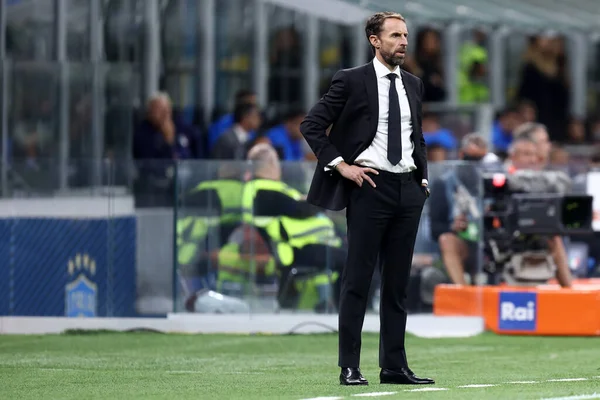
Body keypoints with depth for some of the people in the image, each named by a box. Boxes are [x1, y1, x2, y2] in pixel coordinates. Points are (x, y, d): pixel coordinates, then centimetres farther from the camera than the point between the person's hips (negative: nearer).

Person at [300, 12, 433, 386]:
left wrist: (423, 176, 13)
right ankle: (350, 368, -1)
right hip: (369, 186, -6)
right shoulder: (352, 81, -4)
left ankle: (395, 366, 10)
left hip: (408, 189, 6)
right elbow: (312, 125, -5)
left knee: (398, 282, 7)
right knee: (358, 281, -4)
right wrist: (341, 165, -10)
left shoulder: (413, 85, 14)